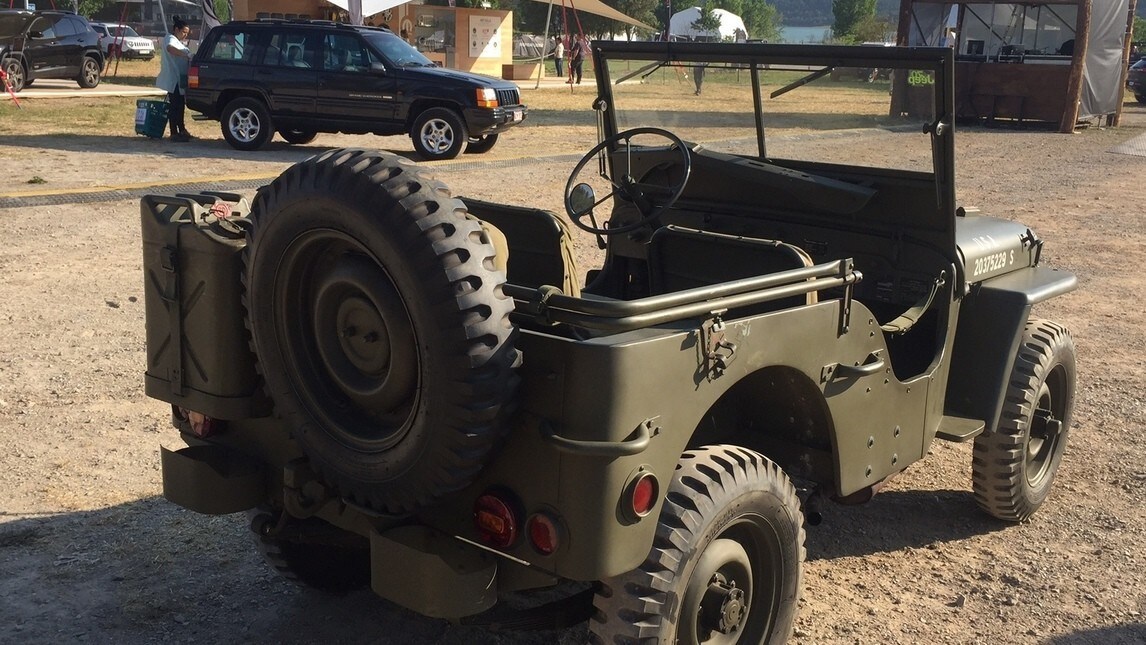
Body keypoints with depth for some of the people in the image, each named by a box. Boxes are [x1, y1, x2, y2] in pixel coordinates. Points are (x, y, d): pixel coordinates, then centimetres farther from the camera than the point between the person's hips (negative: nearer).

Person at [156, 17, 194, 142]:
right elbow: (170, 48, -35)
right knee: (174, 105, -9)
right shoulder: (170, 39, -12)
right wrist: (186, 55, -42)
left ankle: (182, 130, 26)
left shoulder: (179, 41, 20)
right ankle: (174, 133, -8)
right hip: (173, 79, -11)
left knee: (180, 105, 16)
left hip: (180, 79, 11)